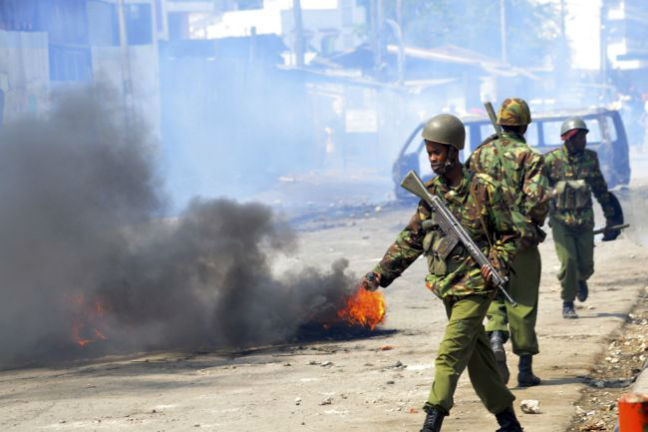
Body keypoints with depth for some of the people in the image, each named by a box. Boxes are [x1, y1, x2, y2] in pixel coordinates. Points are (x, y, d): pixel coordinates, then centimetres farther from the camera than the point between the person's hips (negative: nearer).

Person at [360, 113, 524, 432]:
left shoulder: (482, 188, -10)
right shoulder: (431, 192, 7)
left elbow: (509, 236, -3)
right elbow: (410, 240, 11)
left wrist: (496, 265, -20)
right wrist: (380, 273, 3)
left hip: (474, 288, -6)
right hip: (447, 288, 6)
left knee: (450, 355, -14)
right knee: (477, 357, 12)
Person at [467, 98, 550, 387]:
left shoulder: (480, 154, 5)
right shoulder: (530, 157, -6)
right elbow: (538, 199, -16)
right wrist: (536, 222, 4)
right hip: (521, 238, -3)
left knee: (495, 296, 15)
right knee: (523, 302, 5)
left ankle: (495, 338, -14)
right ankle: (525, 368, 8)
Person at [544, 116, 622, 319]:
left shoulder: (590, 158, 2)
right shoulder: (551, 160, -8)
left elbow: (600, 189, 13)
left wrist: (610, 216, 15)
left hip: (584, 220, 3)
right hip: (561, 220, -3)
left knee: (586, 265, 4)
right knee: (568, 261, -13)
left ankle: (580, 280, 42)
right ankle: (567, 304, 4)